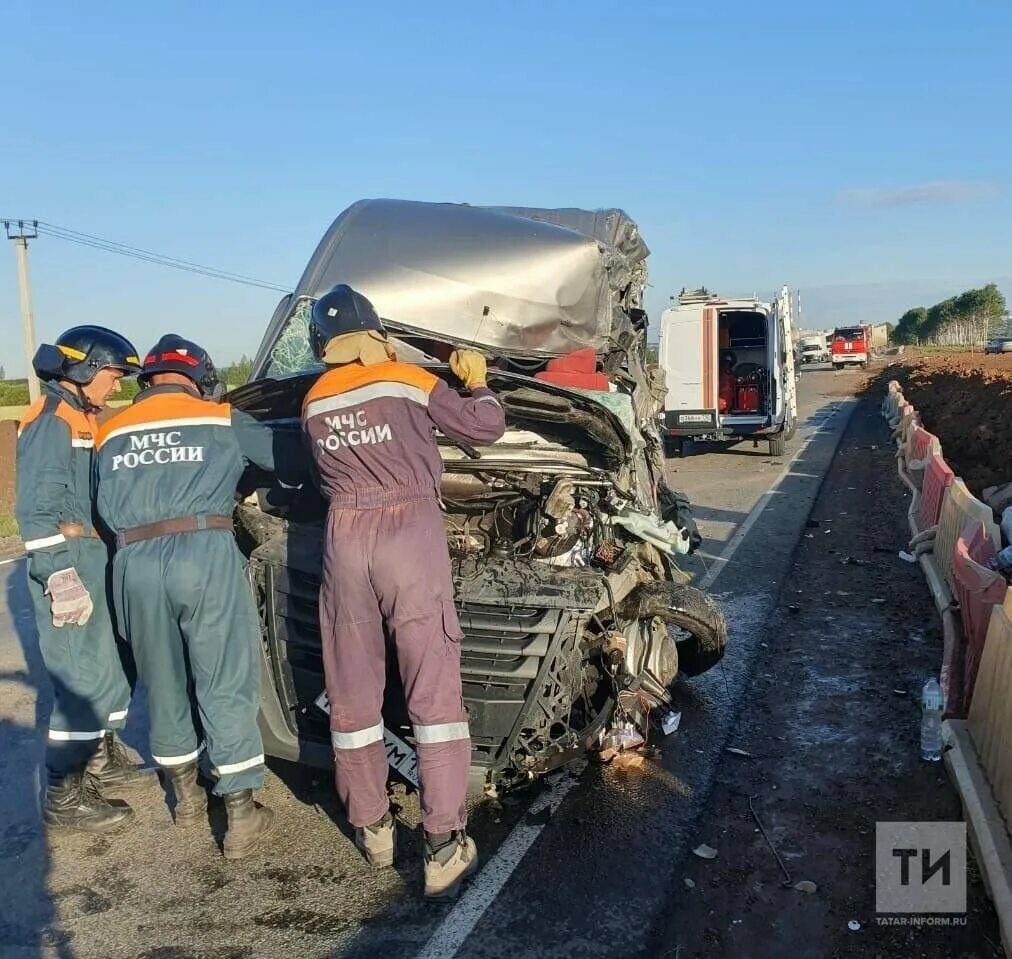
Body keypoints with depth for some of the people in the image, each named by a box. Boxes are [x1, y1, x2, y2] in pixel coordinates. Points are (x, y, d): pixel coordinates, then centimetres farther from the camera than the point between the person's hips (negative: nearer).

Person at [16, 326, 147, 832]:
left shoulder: (83, 419, 16)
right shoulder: (51, 420, -13)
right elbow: (36, 510, -19)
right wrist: (61, 576, -24)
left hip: (98, 560, 10)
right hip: (68, 565, -10)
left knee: (116, 666, 18)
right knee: (85, 680, -6)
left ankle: (100, 757, 34)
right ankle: (64, 795, 4)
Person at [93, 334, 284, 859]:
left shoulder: (111, 434, 20)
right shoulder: (222, 420, 10)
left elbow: (106, 509, 20)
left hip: (135, 563, 4)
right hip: (205, 553, -3)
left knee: (164, 684, 19)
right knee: (226, 686, 4)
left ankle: (186, 795, 35)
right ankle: (241, 817, 8)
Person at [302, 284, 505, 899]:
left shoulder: (313, 404, 13)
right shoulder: (409, 382, 1)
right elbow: (487, 427, 5)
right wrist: (478, 382, 23)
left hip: (343, 536, 4)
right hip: (410, 531, -3)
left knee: (353, 692, 14)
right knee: (434, 690, -1)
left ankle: (372, 827, 25)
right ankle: (445, 846, -1)